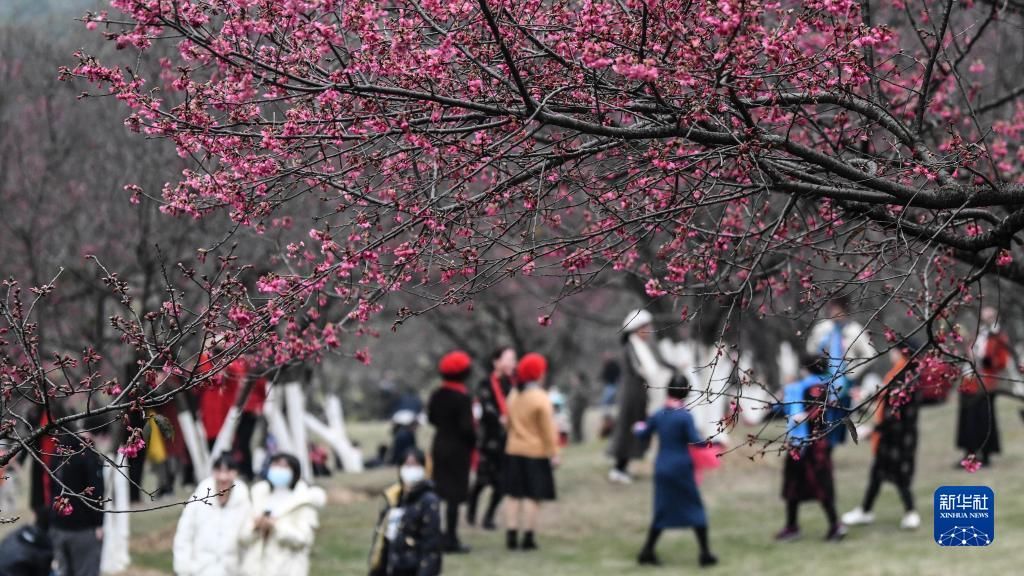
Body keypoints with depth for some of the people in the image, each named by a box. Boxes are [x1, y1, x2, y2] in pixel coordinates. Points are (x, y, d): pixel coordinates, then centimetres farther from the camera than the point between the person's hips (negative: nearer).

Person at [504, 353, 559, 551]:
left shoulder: (513, 396, 8)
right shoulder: (540, 399, -14)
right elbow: (548, 430, -14)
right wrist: (553, 453, -9)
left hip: (513, 451, 6)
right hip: (536, 453, -6)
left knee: (514, 494, 9)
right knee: (533, 496, -2)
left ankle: (511, 535, 6)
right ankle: (528, 538, -3)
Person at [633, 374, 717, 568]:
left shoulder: (658, 415, 1)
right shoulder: (685, 417, -14)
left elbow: (644, 435, 14)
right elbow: (696, 441, -18)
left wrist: (638, 428, 36)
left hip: (662, 468, 5)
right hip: (681, 468, -5)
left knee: (662, 510, 14)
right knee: (695, 509, 5)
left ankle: (647, 552, 10)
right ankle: (705, 553, 5)